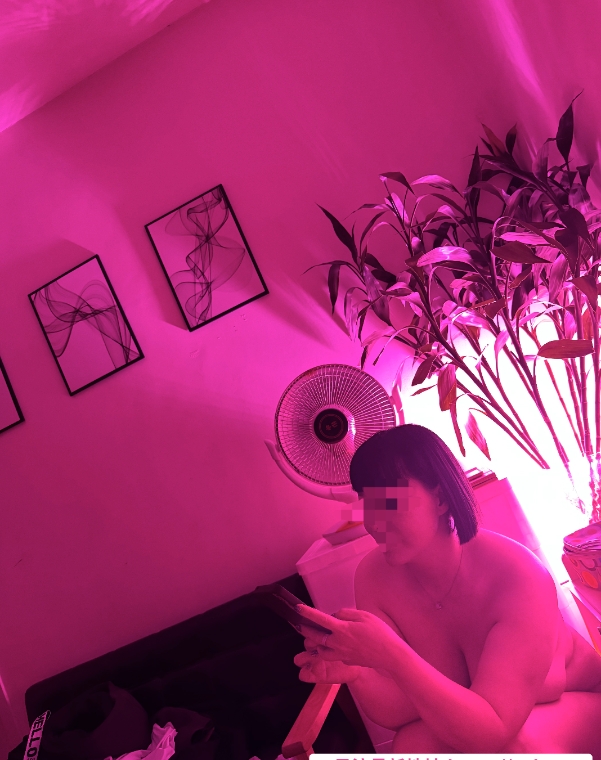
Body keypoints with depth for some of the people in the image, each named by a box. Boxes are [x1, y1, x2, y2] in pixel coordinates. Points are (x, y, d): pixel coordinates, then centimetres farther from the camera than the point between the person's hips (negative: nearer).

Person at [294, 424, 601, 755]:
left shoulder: (519, 577, -33)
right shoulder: (373, 577, -20)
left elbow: (492, 732, -34)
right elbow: (399, 713, -15)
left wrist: (392, 657, -47)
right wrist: (356, 673, -36)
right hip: (462, 716, 2)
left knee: (515, 745, -32)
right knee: (412, 744, -26)